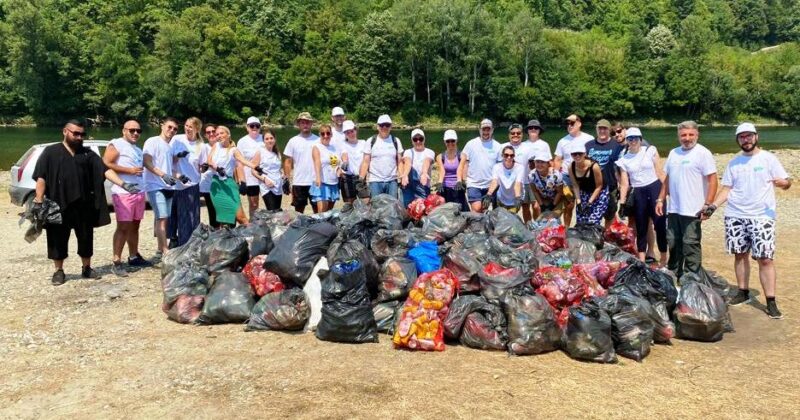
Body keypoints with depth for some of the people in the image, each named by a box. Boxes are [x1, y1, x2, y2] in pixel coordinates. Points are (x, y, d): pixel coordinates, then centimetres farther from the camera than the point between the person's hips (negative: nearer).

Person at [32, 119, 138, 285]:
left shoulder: (88, 153, 10)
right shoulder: (51, 152, 2)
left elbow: (105, 170, -2)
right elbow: (41, 178, -3)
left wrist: (123, 184, -16)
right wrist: (38, 201, -12)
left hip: (83, 205, 3)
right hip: (58, 205, -3)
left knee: (86, 237, 10)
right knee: (58, 239, 5)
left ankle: (86, 268, 24)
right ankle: (59, 271, 17)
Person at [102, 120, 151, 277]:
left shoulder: (138, 149, 22)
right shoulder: (116, 145, -3)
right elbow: (105, 164, -13)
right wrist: (129, 170, -16)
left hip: (139, 192, 8)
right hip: (123, 193, -8)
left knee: (134, 226, 12)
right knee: (123, 227, -9)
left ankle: (133, 257, 21)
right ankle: (116, 262, -6)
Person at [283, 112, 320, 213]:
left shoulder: (318, 140, 2)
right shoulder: (293, 141, 3)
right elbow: (288, 162, 5)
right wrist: (287, 180, -1)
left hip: (315, 182, 0)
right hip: (298, 183, 0)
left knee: (318, 209, 5)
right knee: (298, 210, 9)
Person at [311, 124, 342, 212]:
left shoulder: (334, 147, 12)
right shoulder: (317, 147, -5)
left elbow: (339, 163, 21)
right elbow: (317, 163, -22)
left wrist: (340, 169, -3)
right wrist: (318, 177, -39)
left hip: (334, 183, 6)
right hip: (322, 183, -6)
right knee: (322, 212, -14)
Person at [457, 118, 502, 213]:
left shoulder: (497, 146, 5)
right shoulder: (471, 144, 1)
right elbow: (462, 163, 0)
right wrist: (459, 180, -9)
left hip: (490, 185, 2)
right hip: (474, 184, -2)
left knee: (484, 210, 8)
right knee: (476, 209, -13)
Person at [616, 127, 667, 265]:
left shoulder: (650, 151, 1)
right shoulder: (624, 160, 6)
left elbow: (660, 173, 1)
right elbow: (624, 184, 5)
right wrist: (622, 203, 0)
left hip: (655, 189, -2)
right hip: (638, 194, 2)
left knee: (660, 224, -3)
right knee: (641, 227, 8)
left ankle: (664, 259, 9)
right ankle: (641, 261, 16)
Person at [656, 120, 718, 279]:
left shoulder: (703, 153, -8)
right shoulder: (673, 153, 12)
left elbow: (712, 180, -12)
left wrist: (707, 205, -18)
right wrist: (660, 199, 13)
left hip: (692, 210, -7)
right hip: (673, 208, 7)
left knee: (690, 245, -2)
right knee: (673, 243, 15)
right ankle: (673, 275, 28)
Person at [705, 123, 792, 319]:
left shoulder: (768, 158, -1)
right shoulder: (734, 162, 10)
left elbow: (786, 181, -4)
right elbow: (726, 188, 11)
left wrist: (784, 182, -28)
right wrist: (712, 206, -2)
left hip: (762, 216, -4)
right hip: (735, 215, 4)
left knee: (765, 259, -6)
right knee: (740, 254, 10)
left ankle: (771, 302, -1)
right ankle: (743, 292, 24)